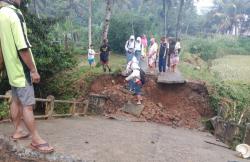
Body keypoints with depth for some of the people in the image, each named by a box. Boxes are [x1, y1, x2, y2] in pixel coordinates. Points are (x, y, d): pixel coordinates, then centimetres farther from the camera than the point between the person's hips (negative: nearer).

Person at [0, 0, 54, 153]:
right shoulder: (14, 14, -19)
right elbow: (22, 48, -24)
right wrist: (33, 70, -17)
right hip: (22, 69, -9)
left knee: (16, 101, 18)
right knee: (28, 105, -4)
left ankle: (18, 131, 31)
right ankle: (37, 140, 4)